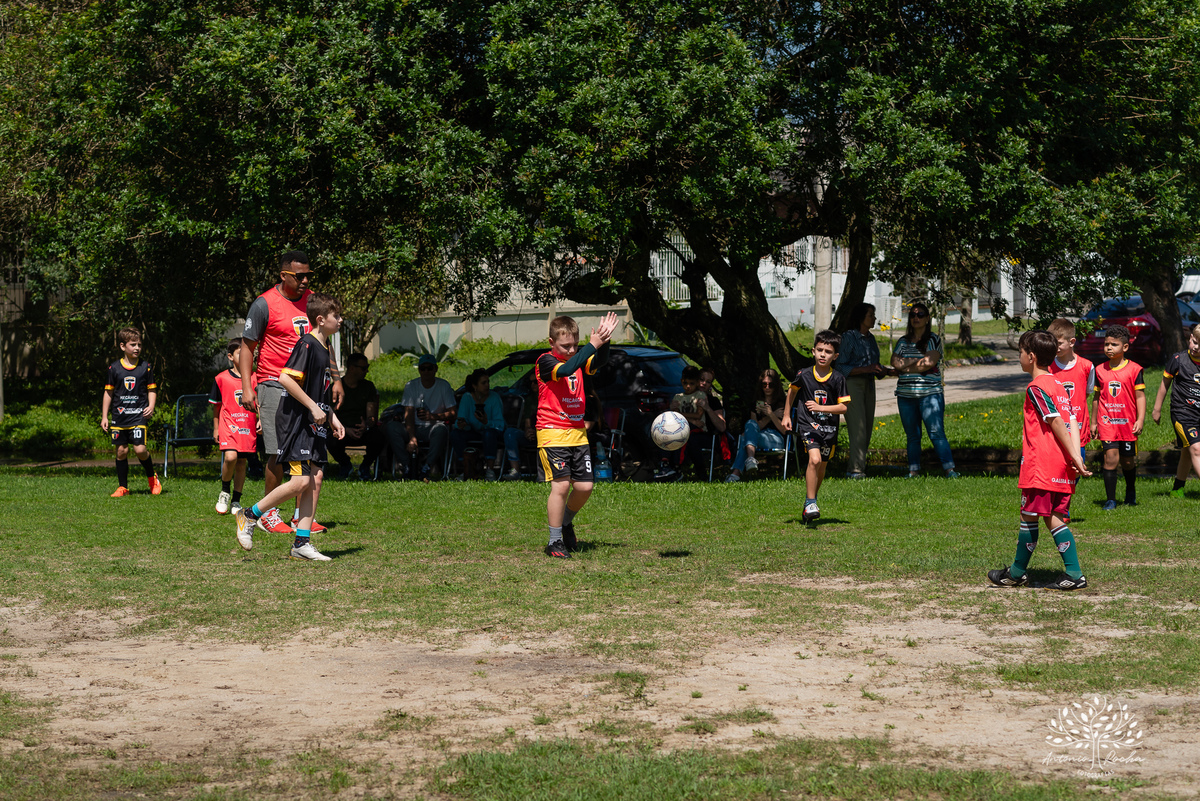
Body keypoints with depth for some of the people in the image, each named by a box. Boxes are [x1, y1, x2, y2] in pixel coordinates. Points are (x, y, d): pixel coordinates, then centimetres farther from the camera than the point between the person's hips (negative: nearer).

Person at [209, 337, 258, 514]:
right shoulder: (221, 378, 2)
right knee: (230, 457, -21)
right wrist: (216, 429, 11)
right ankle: (225, 492, 3)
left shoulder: (254, 379, 7)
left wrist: (260, 420, 1)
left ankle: (236, 501, 16)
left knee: (242, 462, 5)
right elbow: (216, 406, 10)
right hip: (229, 425, -3)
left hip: (248, 427, 3)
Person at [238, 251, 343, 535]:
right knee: (278, 453, -8)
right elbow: (247, 346, -2)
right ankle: (268, 514, 5)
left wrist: (335, 378, 18)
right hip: (275, 385, -6)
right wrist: (247, 387, -10)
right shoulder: (265, 304, -5)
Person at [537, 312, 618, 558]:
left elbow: (598, 362, -8)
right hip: (552, 433, -6)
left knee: (584, 486, 4)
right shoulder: (545, 361, -8)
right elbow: (566, 370, -28)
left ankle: (566, 522, 32)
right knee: (561, 484, -13)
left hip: (578, 433, 6)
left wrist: (604, 340, -24)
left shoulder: (578, 358, 11)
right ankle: (555, 542, -3)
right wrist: (592, 345, -30)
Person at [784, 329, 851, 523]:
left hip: (829, 428, 2)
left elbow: (843, 407, -8)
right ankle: (810, 503, -16)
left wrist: (820, 407, -20)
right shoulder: (804, 375, -5)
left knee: (821, 467, 12)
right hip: (807, 425, -2)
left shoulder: (838, 379, -7)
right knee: (814, 459, -23)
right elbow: (792, 391, 16)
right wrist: (786, 416, 17)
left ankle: (811, 499, 36)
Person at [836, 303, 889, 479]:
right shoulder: (849, 337, -8)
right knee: (858, 428, -13)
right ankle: (855, 470, -11)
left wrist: (885, 371, 3)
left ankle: (851, 468, 11)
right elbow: (840, 367, -12)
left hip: (868, 384, 8)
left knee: (867, 429, 5)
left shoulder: (870, 338, 14)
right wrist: (866, 369, -20)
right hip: (852, 384, -8)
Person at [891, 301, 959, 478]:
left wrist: (905, 368, -4)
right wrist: (918, 361, -8)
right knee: (912, 435, 6)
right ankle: (914, 470, 11)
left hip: (930, 393, -4)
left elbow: (930, 363, -11)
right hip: (906, 395, 4)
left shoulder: (934, 340, 3)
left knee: (936, 433, -12)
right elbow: (895, 362, 1)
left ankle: (949, 469, -13)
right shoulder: (903, 342, 15)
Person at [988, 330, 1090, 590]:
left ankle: (1017, 573, 11)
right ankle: (1074, 574, 1)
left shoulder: (1036, 387, -10)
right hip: (1062, 466, 8)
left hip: (1040, 465, -8)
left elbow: (1057, 423, -16)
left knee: (1029, 516, 2)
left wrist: (1074, 456, -16)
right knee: (1054, 518, 9)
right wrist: (1075, 456, 8)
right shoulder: (1058, 385, 16)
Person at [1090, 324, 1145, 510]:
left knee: (1128, 461, 10)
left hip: (1128, 423, -1)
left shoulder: (1134, 369, -2)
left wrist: (1140, 420, -9)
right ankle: (1110, 500, -8)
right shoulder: (1100, 370, 6)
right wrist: (1093, 422, 15)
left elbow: (1140, 396, -1)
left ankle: (1131, 491, 38)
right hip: (1107, 422, 1)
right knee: (1110, 457, -13)